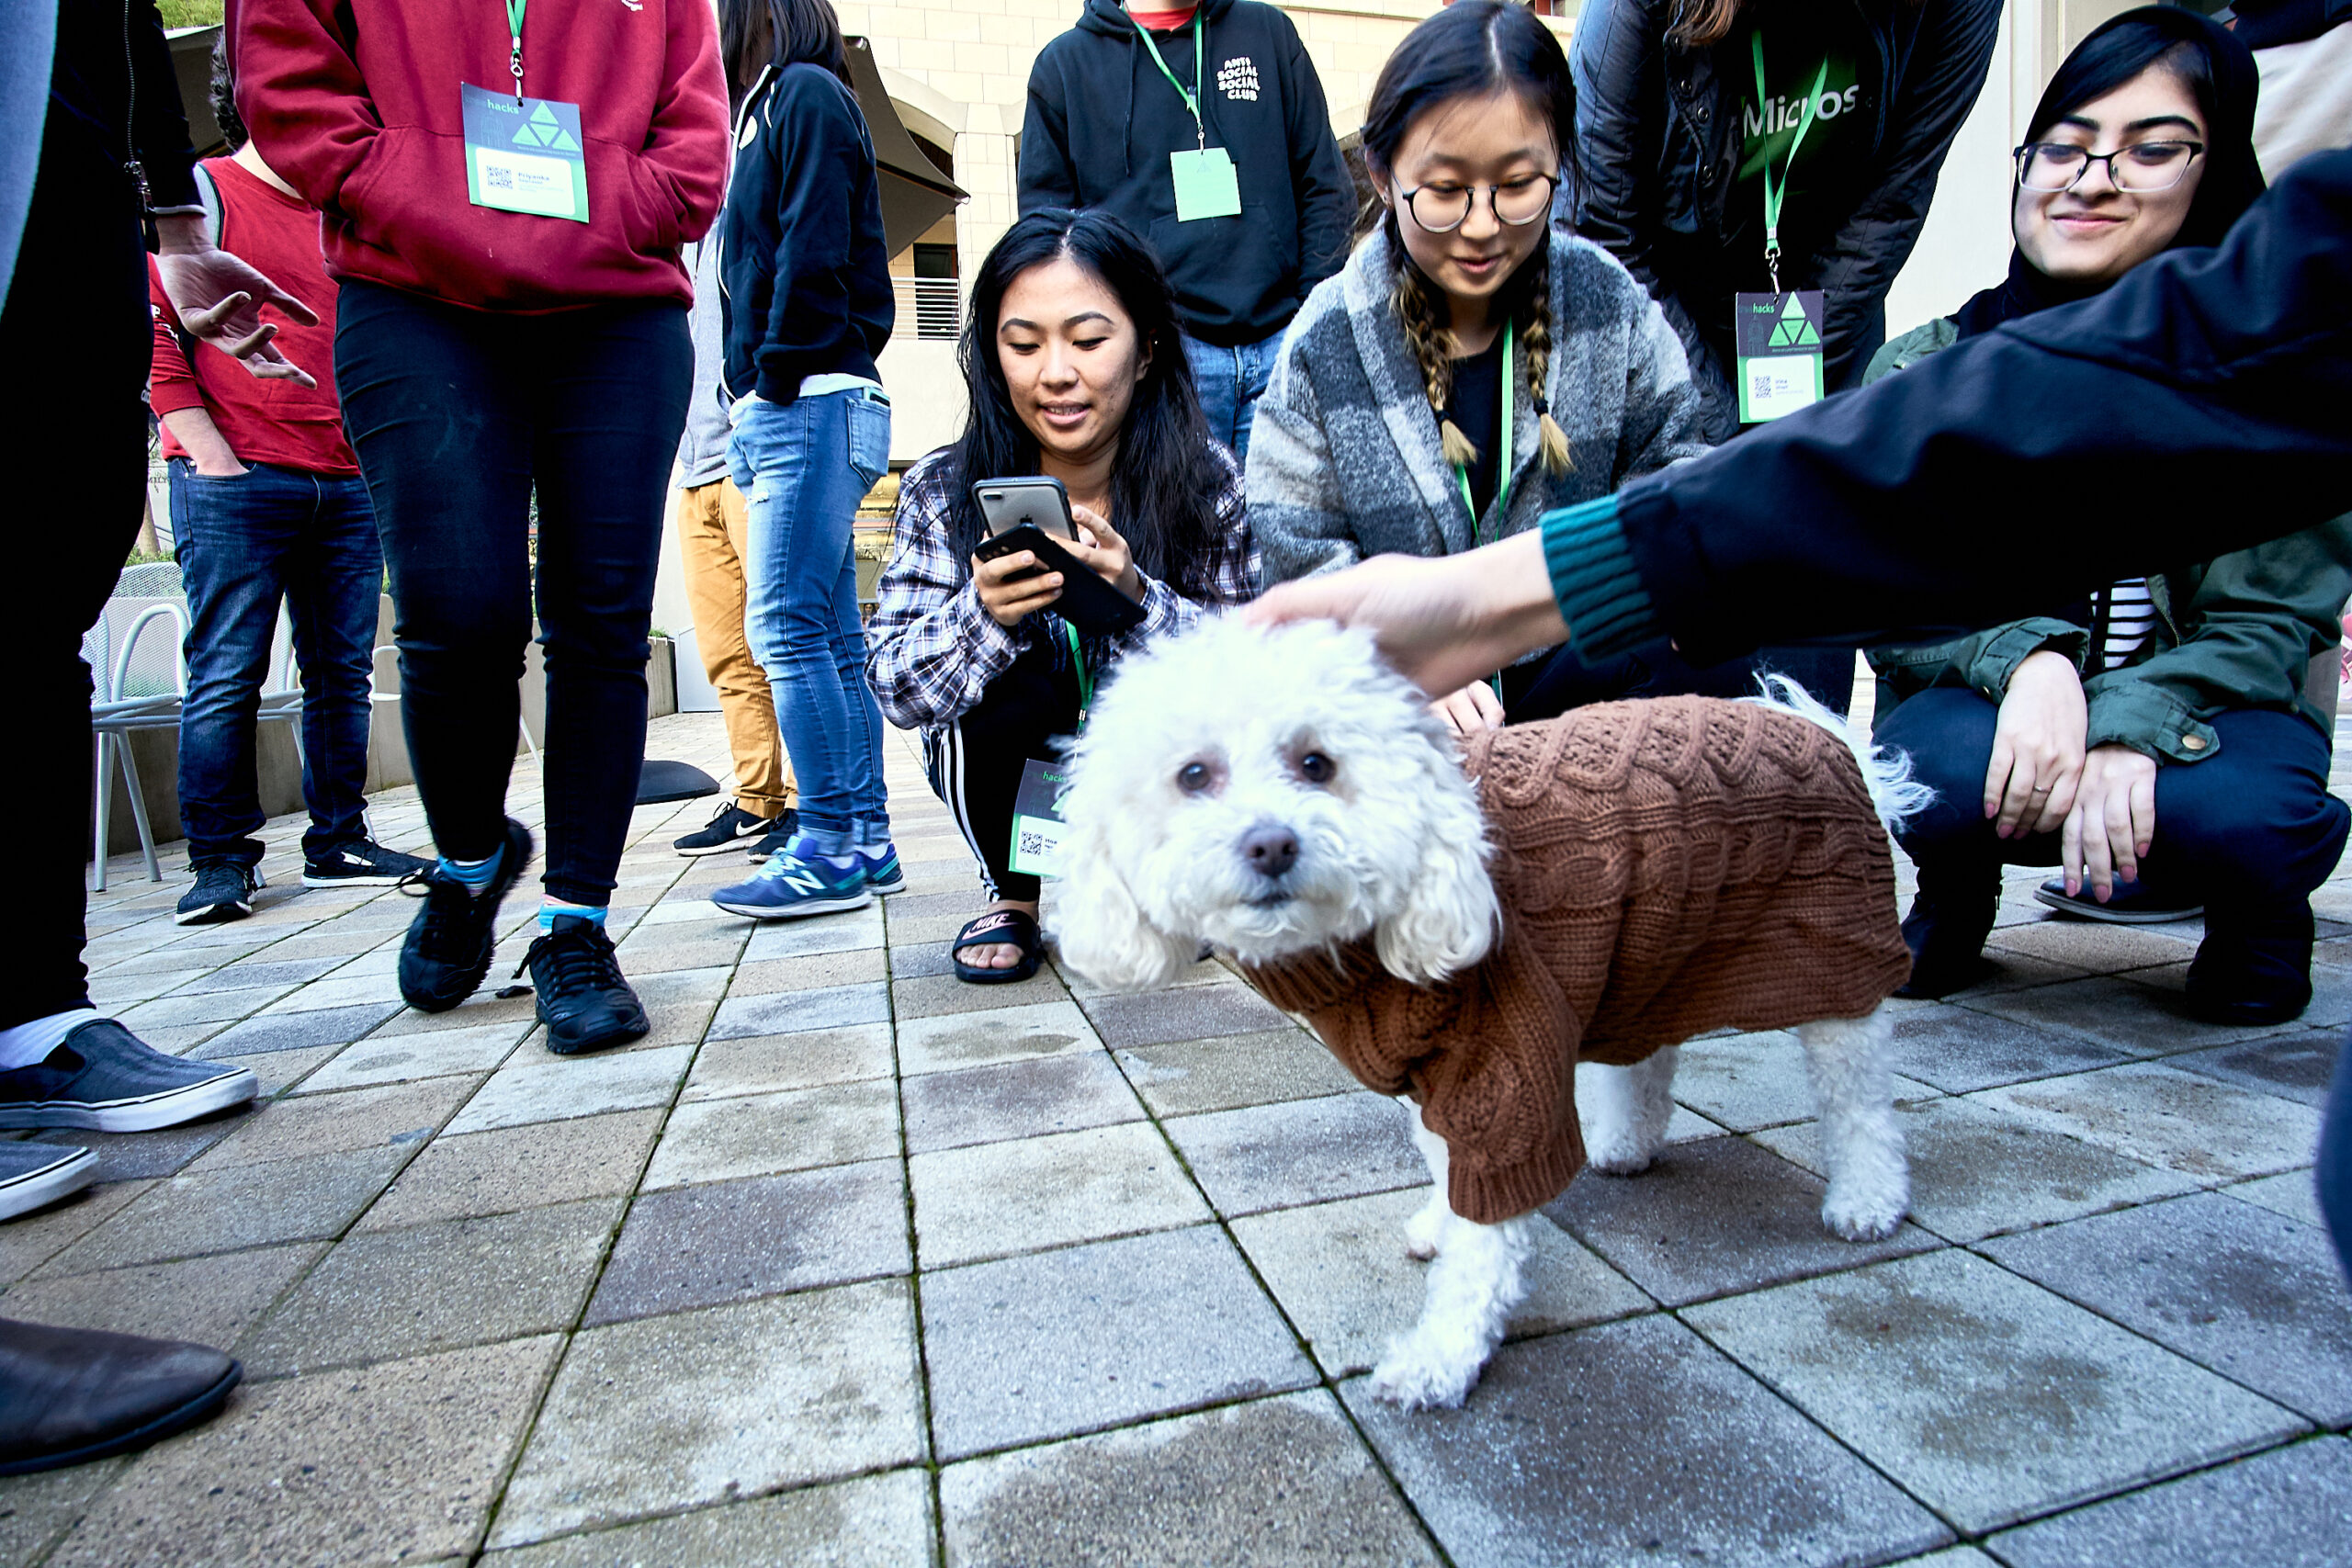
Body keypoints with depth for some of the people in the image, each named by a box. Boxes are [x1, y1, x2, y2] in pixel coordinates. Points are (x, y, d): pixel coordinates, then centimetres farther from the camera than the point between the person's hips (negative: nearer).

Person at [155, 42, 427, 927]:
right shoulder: (201, 194, 4)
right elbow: (153, 330, -3)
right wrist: (210, 453, -11)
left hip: (346, 485, 6)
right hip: (236, 485, -5)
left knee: (343, 673, 5)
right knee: (226, 676, -5)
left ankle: (339, 843, 13)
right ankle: (220, 860, 2)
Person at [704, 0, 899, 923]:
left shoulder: (805, 93, 2)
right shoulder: (768, 108, 29)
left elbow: (814, 250, -12)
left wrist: (777, 377, -12)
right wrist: (747, 396, 12)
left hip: (807, 403, -9)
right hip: (783, 414, 9)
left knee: (786, 625, -14)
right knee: (831, 635, 4)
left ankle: (831, 848, -11)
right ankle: (866, 843, 8)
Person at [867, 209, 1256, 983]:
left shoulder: (1207, 480, -16)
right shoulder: (942, 491, -15)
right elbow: (893, 686, -17)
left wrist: (1137, 598, -37)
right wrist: (984, 614, -38)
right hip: (1006, 771, 0)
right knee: (1000, 664, -29)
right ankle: (1012, 890, 0)